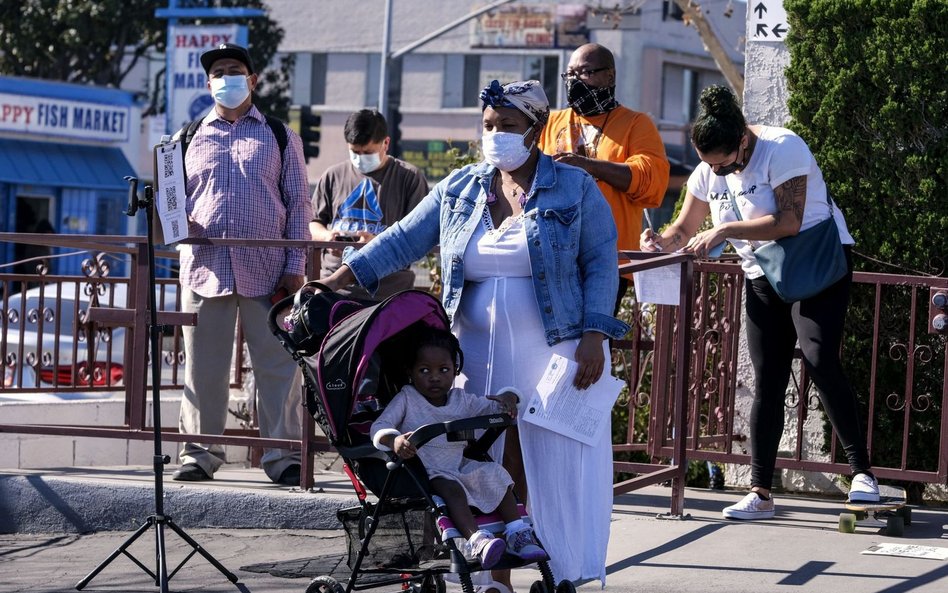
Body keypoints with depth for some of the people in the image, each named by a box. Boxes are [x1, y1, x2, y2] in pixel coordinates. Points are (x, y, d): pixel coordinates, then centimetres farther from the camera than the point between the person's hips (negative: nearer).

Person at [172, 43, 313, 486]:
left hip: (267, 271, -2)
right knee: (203, 366, 4)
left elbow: (299, 204, 8)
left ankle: (283, 455, 2)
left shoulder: (280, 137, 11)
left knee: (278, 365, -3)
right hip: (205, 267, 2)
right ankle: (200, 452, 12)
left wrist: (295, 265, -2)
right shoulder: (190, 139, 15)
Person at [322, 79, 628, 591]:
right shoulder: (460, 189, 10)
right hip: (482, 359, 3)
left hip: (556, 355, -3)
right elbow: (403, 239, 7)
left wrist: (593, 336, -13)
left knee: (559, 470, -2)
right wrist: (341, 278, -3)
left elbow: (601, 264, -3)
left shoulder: (575, 189, 0)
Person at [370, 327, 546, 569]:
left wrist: (508, 399, -10)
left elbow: (492, 408, 16)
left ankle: (517, 534, -15)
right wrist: (394, 441, -39)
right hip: (424, 472, -6)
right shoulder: (407, 399, -4)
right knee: (449, 486, -34)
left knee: (494, 472, -13)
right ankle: (476, 540, -51)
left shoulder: (462, 400, 11)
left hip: (459, 466, 6)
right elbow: (379, 428, -15)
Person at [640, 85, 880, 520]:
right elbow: (685, 230, 12)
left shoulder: (782, 149, -19)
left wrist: (725, 231, -29)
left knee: (819, 360, -23)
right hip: (764, 279, 6)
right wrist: (661, 243, -11)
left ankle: (860, 471, -17)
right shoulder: (708, 173, 2)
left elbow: (788, 222, -28)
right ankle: (760, 494, 3)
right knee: (766, 382, 2)